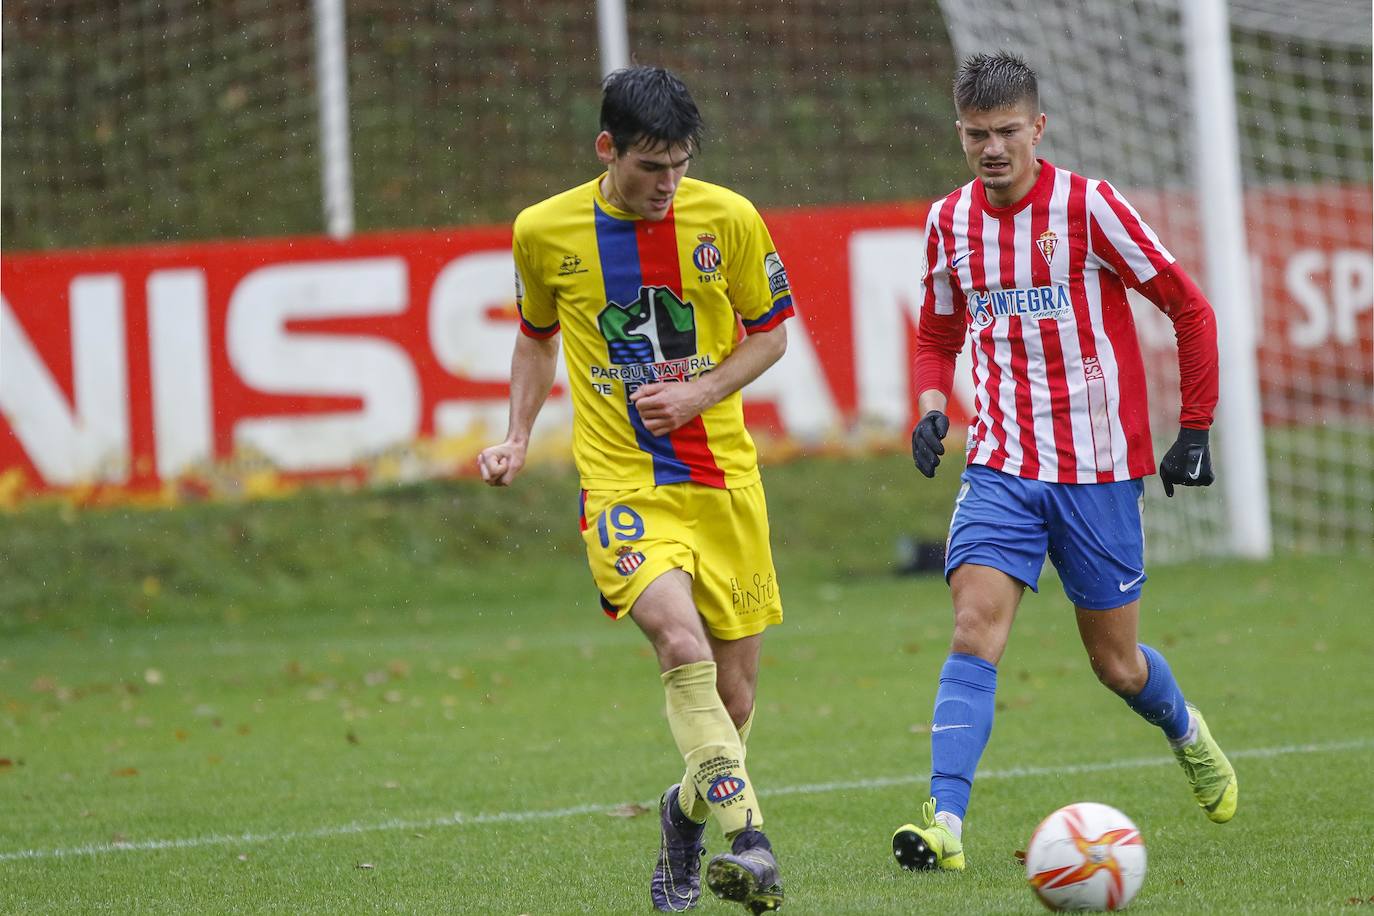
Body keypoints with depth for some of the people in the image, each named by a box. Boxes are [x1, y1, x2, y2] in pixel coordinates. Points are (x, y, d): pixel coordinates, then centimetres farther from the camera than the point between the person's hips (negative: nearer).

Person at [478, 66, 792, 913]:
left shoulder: (728, 220, -5)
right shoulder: (544, 232, -3)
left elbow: (771, 333, 7)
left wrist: (700, 392, -10)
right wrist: (518, 439, 5)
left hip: (723, 476, 2)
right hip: (621, 482, -2)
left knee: (734, 691, 7)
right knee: (682, 643, -27)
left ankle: (689, 811, 38)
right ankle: (748, 842, -29)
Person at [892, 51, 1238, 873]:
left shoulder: (1089, 207, -10)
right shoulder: (951, 222, 4)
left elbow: (1189, 309, -3)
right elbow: (939, 336, 19)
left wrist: (1196, 429, -4)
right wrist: (931, 404, -2)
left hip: (1098, 470, -3)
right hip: (1002, 469, 3)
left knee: (1117, 662, 8)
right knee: (975, 630, -17)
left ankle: (1187, 733, 42)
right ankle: (946, 821, -24)